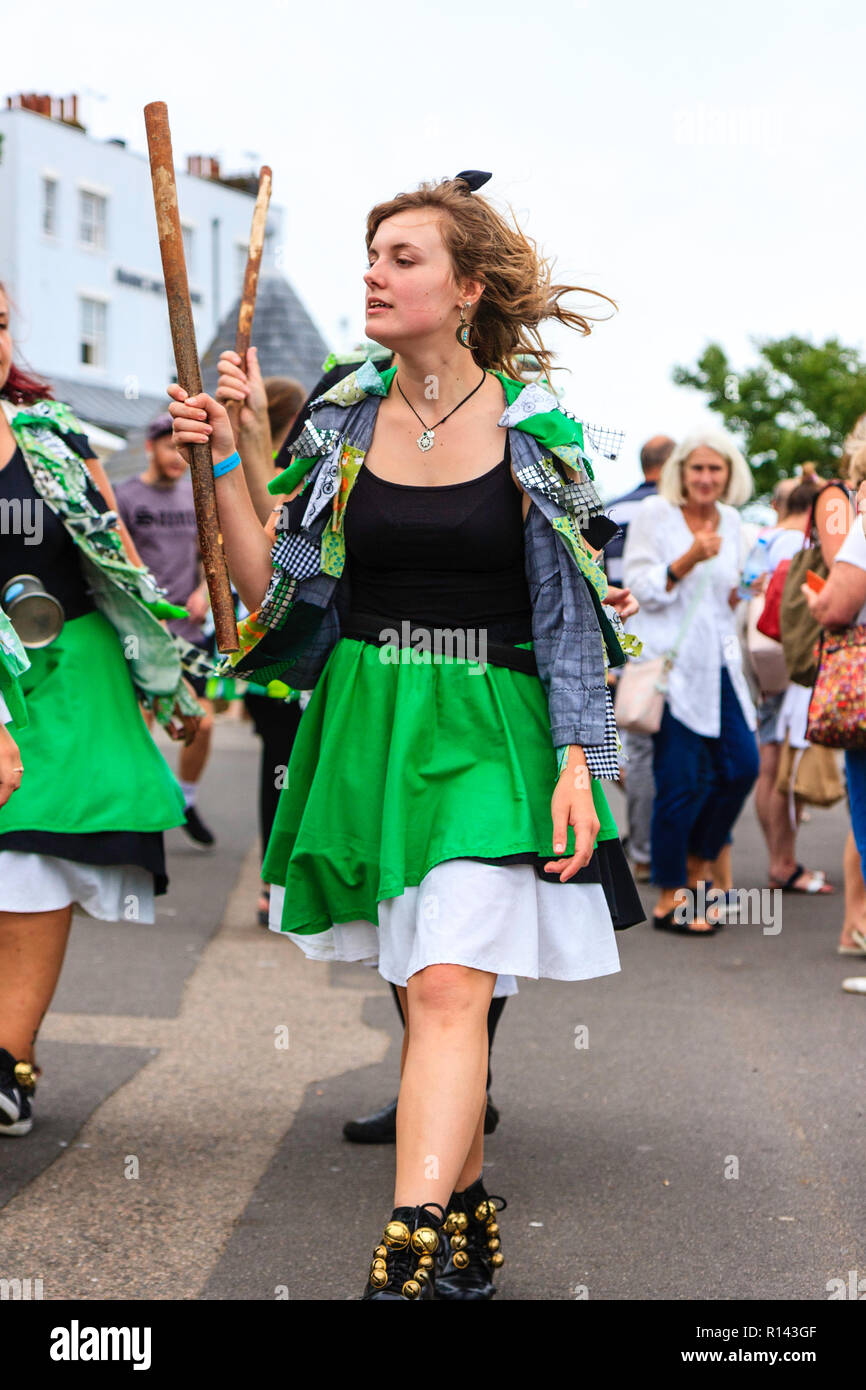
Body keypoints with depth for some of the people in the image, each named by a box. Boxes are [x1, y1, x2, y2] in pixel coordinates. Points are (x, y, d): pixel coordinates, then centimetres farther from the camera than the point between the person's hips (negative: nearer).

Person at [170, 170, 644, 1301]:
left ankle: (409, 1260, -18)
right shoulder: (342, 423, 6)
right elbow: (282, 594, 5)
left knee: (445, 989, -15)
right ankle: (470, 1224, 27)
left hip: (490, 734, -4)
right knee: (429, 996, 11)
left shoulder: (537, 432, -3)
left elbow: (573, 616, -1)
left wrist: (576, 765, -7)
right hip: (366, 728, 4)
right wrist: (224, 468, -4)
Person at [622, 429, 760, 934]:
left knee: (742, 765, 1)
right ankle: (670, 899, 5)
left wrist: (739, 596, 6)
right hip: (672, 660, -6)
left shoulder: (731, 521, 13)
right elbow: (641, 588, -10)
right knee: (680, 781, -6)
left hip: (718, 660, 7)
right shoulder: (653, 514, -5)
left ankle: (697, 866, 23)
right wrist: (689, 559, -21)